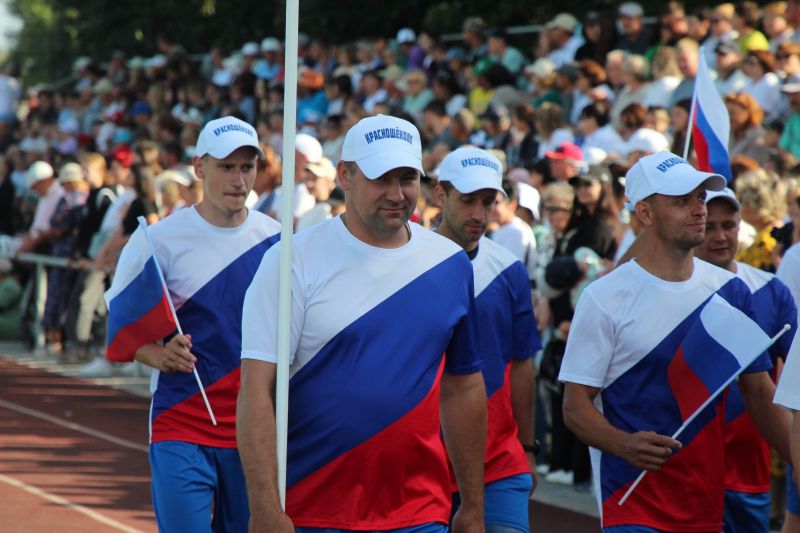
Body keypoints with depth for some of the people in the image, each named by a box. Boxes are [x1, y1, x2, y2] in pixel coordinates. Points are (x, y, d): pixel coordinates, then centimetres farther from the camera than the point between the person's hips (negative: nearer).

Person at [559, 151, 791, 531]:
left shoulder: (730, 291, 8)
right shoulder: (604, 297, -6)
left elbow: (760, 394, 13)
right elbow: (576, 407, -7)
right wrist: (624, 444, -26)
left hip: (709, 503, 5)